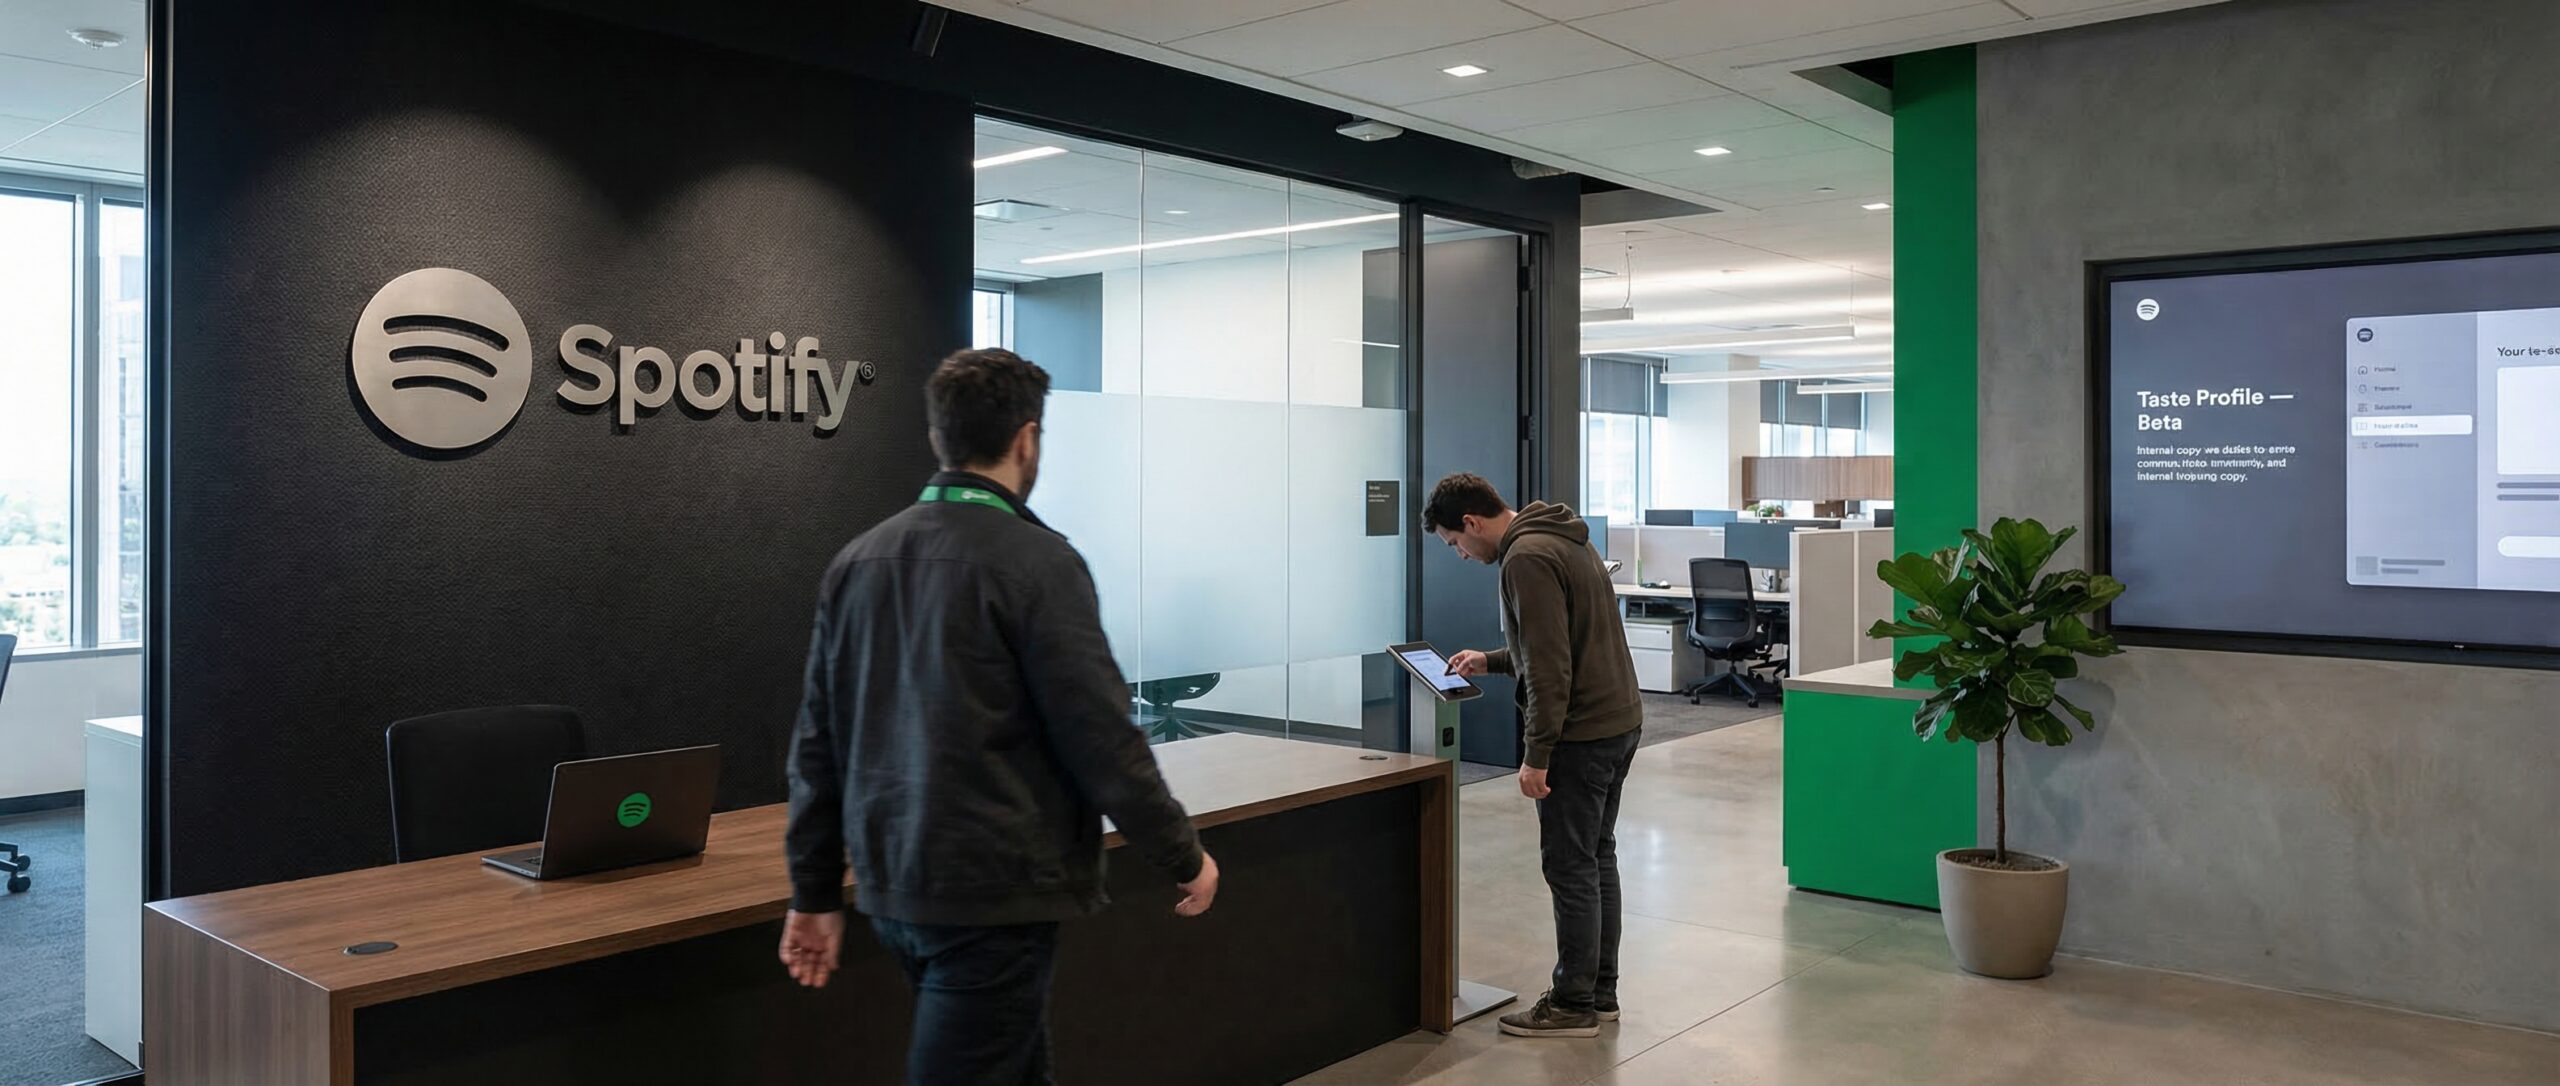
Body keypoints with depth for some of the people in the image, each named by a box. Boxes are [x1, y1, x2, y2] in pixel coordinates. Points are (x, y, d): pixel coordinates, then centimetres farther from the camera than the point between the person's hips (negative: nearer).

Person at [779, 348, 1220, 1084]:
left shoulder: (856, 562, 6)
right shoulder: (1036, 560, -14)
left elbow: (818, 744, 9)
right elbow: (1101, 737, -15)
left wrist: (816, 892, 16)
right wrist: (1183, 856, -2)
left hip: (892, 889, 7)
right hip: (993, 892, -7)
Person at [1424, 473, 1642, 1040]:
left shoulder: (1527, 558, -18)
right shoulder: (1565, 540, 14)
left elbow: (1550, 668, -23)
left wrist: (1536, 755, -19)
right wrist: (1493, 660, 23)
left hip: (1581, 735, -10)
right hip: (1620, 720, 10)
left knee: (1569, 867, -1)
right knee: (1597, 858, 16)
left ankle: (1573, 1004, 8)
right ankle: (1601, 992, 24)